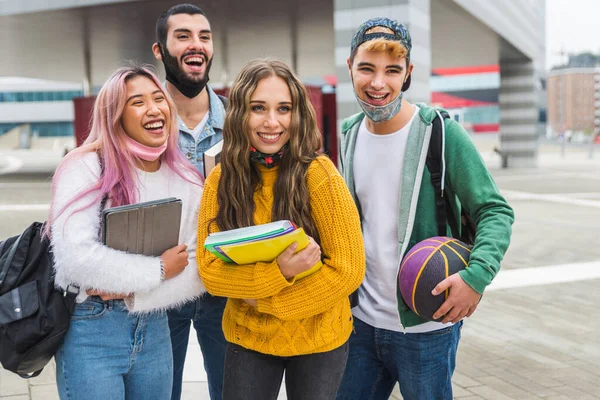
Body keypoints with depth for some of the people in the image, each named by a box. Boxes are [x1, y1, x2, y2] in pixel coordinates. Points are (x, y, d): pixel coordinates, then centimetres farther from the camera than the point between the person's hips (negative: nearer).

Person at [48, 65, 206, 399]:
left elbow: (200, 270, -1)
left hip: (154, 331, 5)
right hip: (91, 331, -4)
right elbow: (75, 256, -23)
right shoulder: (86, 167, -11)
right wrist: (157, 270, -14)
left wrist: (134, 291, -15)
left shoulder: (188, 179, 2)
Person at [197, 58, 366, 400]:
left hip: (318, 339, -2)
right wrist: (278, 273, -26)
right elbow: (210, 271, -10)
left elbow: (348, 269, -17)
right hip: (248, 339, 2)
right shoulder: (220, 180, -8)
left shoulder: (318, 175, -18)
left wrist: (265, 300, -15)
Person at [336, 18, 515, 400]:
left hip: (425, 326, -5)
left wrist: (477, 275, -28)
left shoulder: (441, 132, -13)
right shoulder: (350, 134, 4)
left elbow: (495, 211, -13)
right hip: (362, 320, 5)